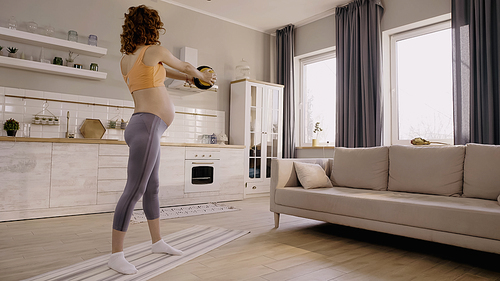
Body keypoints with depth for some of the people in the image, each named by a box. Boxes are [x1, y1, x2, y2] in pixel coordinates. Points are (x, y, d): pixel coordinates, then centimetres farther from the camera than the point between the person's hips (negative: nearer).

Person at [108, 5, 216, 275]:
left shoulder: (125, 59, 17)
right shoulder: (154, 50, -5)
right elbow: (185, 66, 10)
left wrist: (182, 77, 44)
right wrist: (202, 76, 30)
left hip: (144, 127, 10)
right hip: (147, 126, -9)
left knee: (152, 187, 14)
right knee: (134, 190, -8)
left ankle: (157, 242, 25)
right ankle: (116, 255, -1)